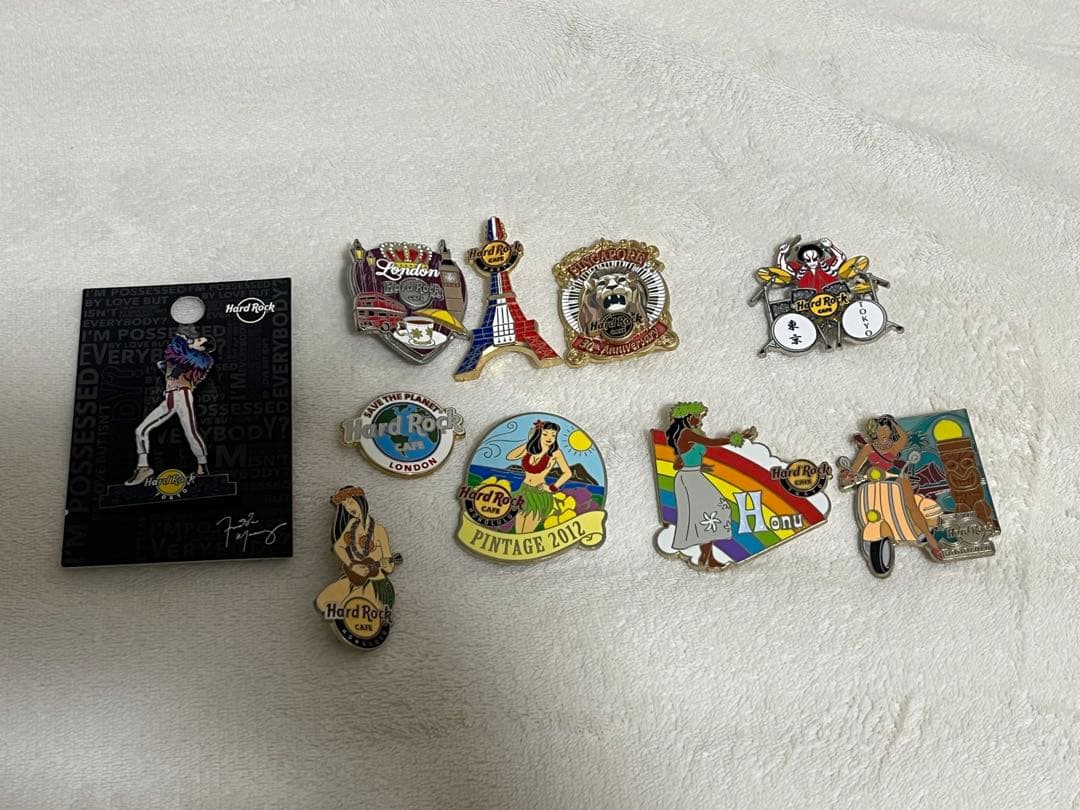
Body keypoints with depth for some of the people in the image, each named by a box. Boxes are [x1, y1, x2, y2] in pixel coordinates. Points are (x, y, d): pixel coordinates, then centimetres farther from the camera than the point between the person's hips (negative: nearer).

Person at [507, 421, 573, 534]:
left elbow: (567, 472, -11)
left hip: (540, 494, -5)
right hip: (524, 491, 5)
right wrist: (528, 442, -3)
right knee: (518, 534, 8)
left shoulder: (555, 453, -9)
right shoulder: (530, 450, 3)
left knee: (525, 535, -4)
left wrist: (553, 488, -8)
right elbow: (510, 456, -2)